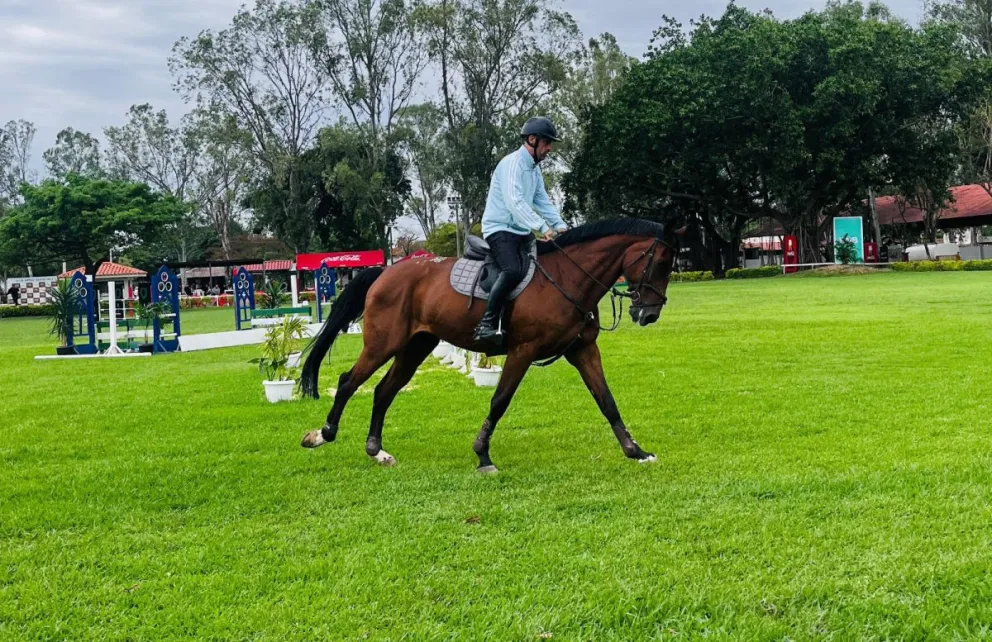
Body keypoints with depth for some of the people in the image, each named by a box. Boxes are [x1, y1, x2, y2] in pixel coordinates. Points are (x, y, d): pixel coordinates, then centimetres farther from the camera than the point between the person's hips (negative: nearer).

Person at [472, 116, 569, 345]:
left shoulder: (535, 169, 17)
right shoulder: (512, 163, -14)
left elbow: (543, 202, 17)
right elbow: (514, 201, -26)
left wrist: (560, 225, 0)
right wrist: (542, 227, -33)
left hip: (522, 231, 10)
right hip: (499, 229, -10)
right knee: (513, 270, -32)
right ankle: (487, 324, -34)